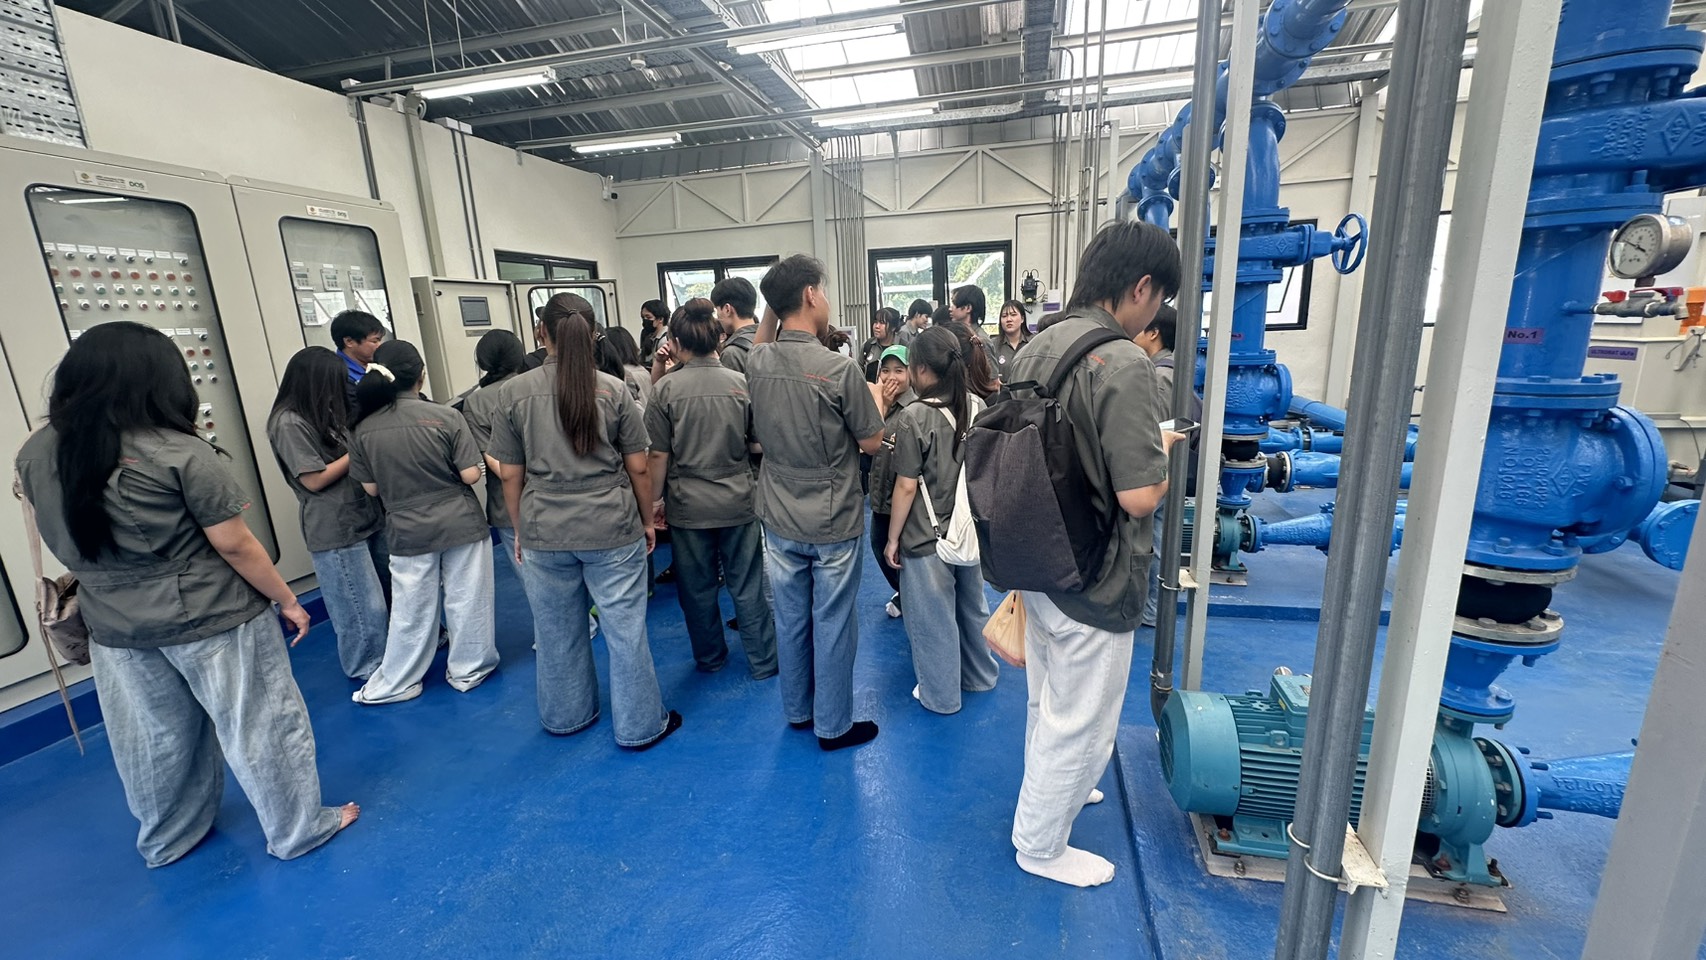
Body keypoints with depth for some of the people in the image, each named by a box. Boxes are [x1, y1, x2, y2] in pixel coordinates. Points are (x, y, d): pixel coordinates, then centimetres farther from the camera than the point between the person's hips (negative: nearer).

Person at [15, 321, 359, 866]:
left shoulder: (37, 453, -2)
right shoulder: (181, 454, -22)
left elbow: (66, 535, 14)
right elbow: (235, 545, -18)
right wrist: (287, 600, -7)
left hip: (115, 628, 6)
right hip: (211, 620, -6)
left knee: (154, 740, 23)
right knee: (258, 728, 9)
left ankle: (166, 841, 44)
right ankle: (299, 830, 24)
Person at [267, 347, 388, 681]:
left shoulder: (325, 412, 9)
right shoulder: (288, 422, -15)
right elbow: (314, 480, -16)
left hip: (369, 515, 8)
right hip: (335, 530, -8)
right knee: (363, 606, 3)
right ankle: (368, 669, 21)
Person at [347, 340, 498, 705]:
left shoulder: (364, 430, -4)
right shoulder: (445, 416, -13)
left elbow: (371, 488, 3)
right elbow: (471, 474, -13)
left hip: (408, 531, 2)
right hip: (461, 522, -2)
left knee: (410, 609, 13)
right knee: (466, 600, 11)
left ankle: (396, 683, 26)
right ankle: (468, 670, 24)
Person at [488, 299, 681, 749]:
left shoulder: (514, 392, -1)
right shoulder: (614, 390, -5)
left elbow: (509, 474, 2)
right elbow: (638, 468, -3)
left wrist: (520, 529, 15)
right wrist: (648, 521, 9)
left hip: (544, 532, 2)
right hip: (612, 529, -2)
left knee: (558, 632, 19)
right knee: (625, 629, 8)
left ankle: (566, 716, 39)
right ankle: (640, 726, 21)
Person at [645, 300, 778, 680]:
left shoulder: (667, 389, -9)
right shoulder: (741, 383, -5)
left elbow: (659, 456, -7)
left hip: (688, 505, -1)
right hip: (738, 501, 1)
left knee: (697, 589, 16)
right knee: (747, 586, 11)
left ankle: (710, 658, 33)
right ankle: (763, 661, 22)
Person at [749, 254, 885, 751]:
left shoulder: (757, 363, -4)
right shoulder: (840, 369, -20)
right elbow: (872, 442, -9)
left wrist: (772, 307, 11)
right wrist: (875, 399, 9)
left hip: (780, 521, 5)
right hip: (833, 524, -5)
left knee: (790, 620, 18)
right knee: (833, 626, 10)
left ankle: (797, 711, 37)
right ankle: (833, 725, 26)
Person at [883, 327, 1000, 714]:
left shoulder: (913, 418, -19)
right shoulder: (976, 407, -3)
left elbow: (907, 486, -17)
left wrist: (892, 538, -7)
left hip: (926, 538, -6)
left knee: (933, 619, 11)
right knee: (973, 606, 24)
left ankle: (941, 695, 29)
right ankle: (981, 675, 43)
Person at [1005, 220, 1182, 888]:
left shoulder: (1034, 348, 2)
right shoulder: (1124, 364, -23)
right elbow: (1138, 496, -26)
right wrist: (1161, 450, -5)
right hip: (1094, 581, -8)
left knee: (1047, 700, 27)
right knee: (1080, 722, 13)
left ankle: (1053, 788, 52)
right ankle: (1041, 844, 34)